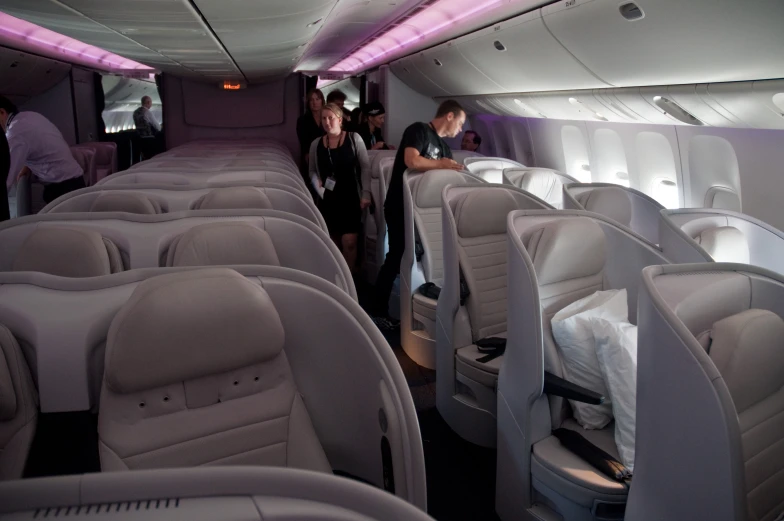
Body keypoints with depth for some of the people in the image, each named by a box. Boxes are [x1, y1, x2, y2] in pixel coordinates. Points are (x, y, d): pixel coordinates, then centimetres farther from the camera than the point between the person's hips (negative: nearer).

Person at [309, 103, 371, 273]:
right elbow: (312, 171, 13)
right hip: (327, 199, 3)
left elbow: (365, 167, -3)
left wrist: (365, 194, -8)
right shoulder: (316, 144, 5)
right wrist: (319, 189, -5)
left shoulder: (354, 139, -4)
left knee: (349, 243, -9)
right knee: (333, 243, 10)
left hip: (350, 197, -3)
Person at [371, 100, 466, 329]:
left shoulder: (444, 148, 16)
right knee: (397, 258, -7)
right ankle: (379, 313, 2)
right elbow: (412, 161, -27)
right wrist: (441, 164, -15)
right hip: (401, 207, -8)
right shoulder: (419, 130, -10)